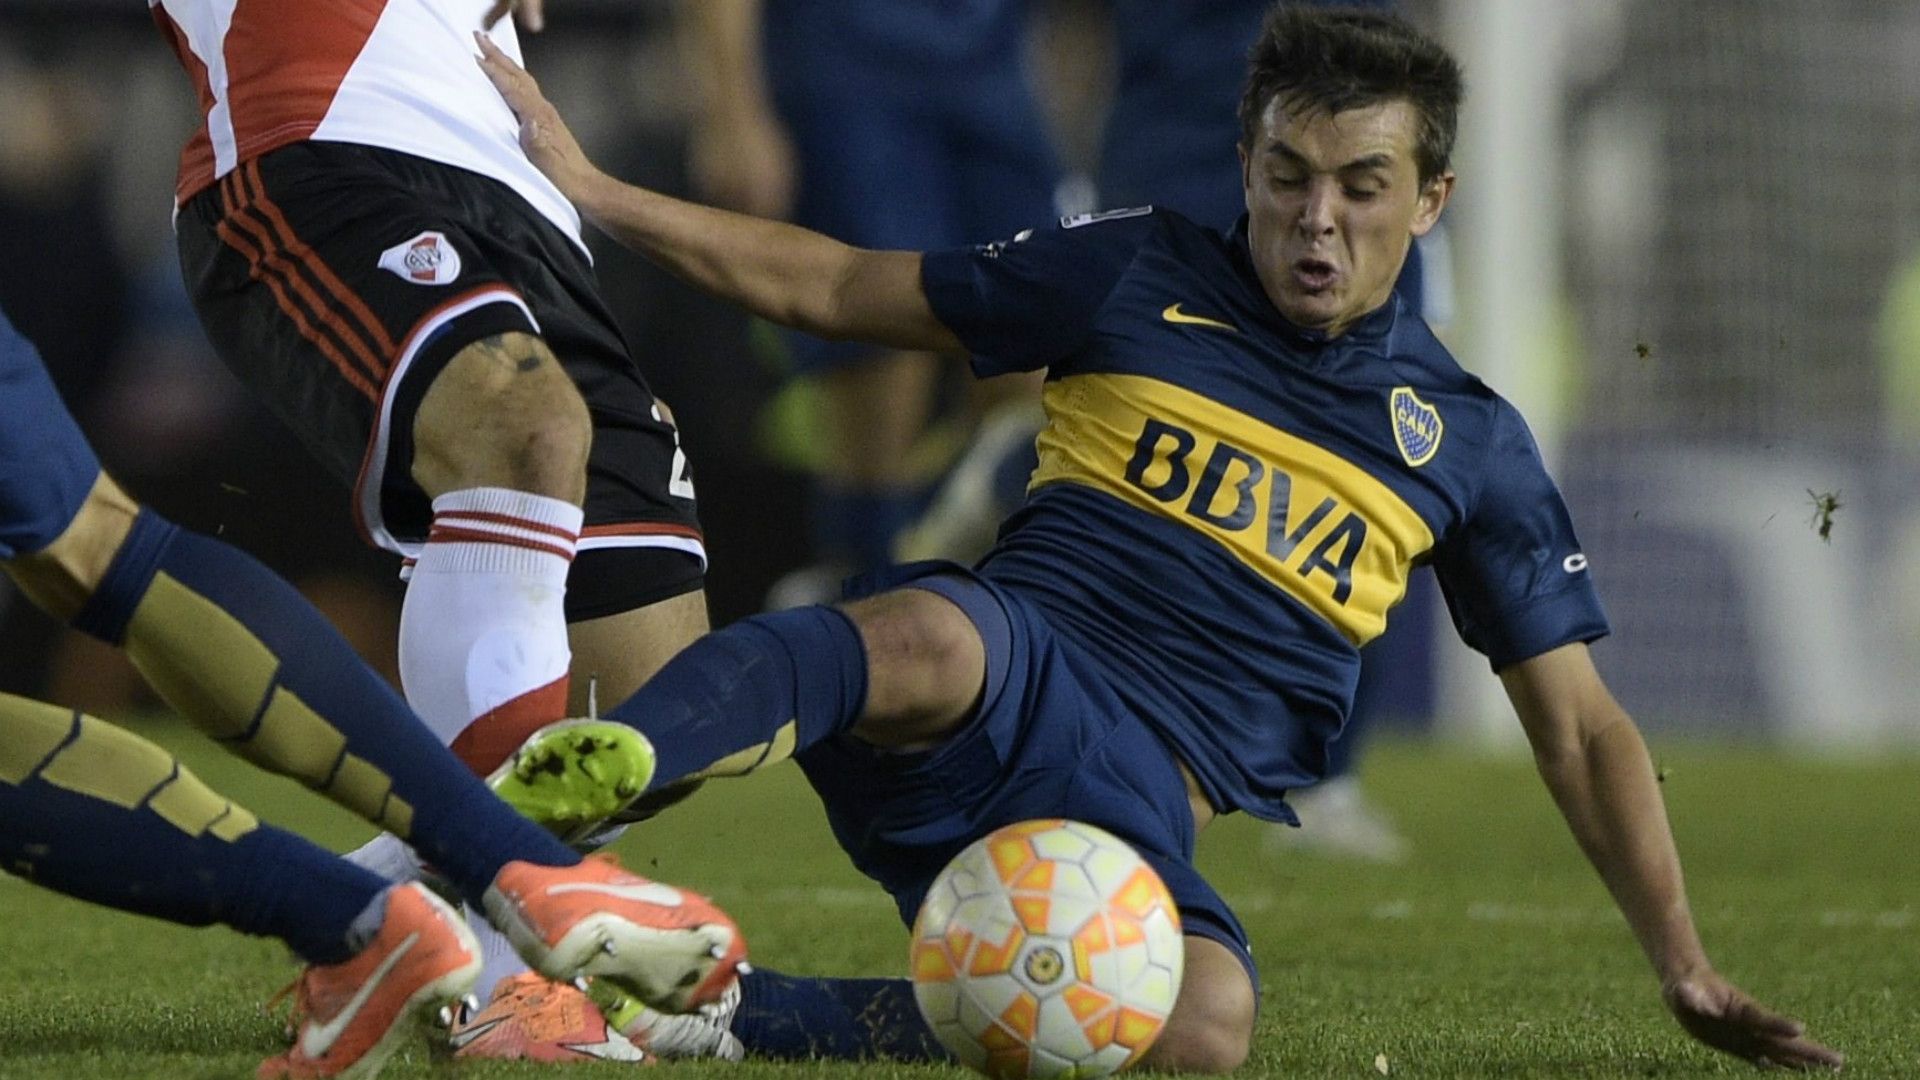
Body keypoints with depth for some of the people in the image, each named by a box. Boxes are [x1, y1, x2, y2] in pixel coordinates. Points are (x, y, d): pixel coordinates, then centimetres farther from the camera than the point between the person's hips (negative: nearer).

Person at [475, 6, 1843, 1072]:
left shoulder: (1465, 442, 15)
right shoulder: (1139, 277, 11)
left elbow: (1579, 726, 20)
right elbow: (833, 288, 17)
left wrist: (1687, 969, 11)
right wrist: (584, 187, 9)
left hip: (1142, 810, 2)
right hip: (998, 674, -2)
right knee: (927, 637, -42)